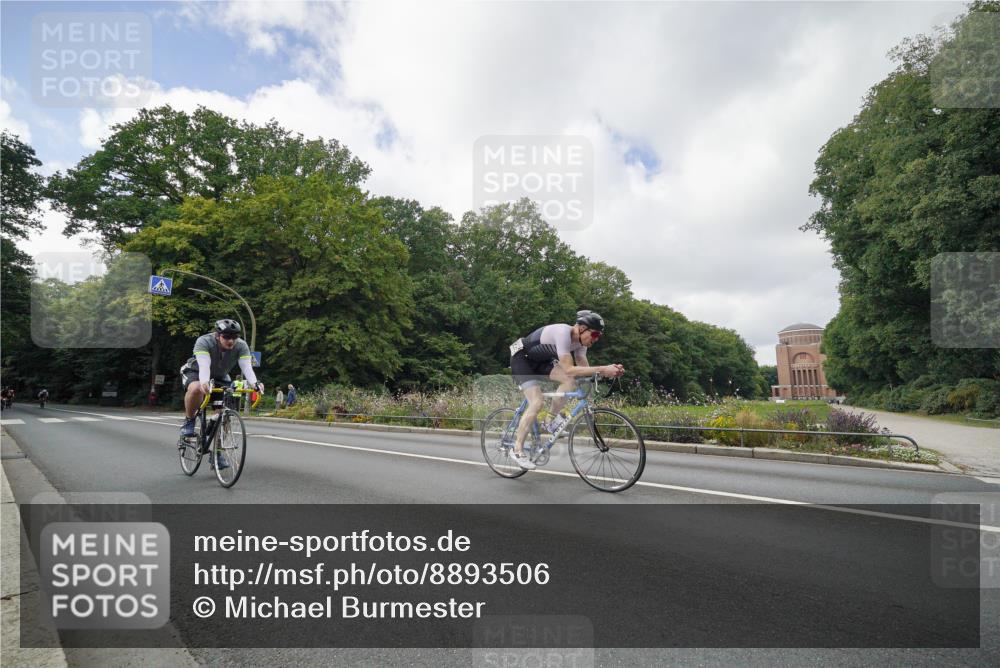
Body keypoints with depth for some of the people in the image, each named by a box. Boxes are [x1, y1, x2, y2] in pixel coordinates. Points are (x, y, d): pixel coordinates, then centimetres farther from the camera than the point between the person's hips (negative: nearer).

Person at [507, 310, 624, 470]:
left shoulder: (580, 340, -6)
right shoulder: (563, 333, -32)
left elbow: (584, 369, -6)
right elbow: (569, 370, -38)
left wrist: (610, 370, -22)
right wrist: (602, 369, -41)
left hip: (539, 361, 8)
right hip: (521, 358, -8)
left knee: (570, 381, -14)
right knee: (537, 403, -19)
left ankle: (553, 420, 4)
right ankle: (517, 450, -8)